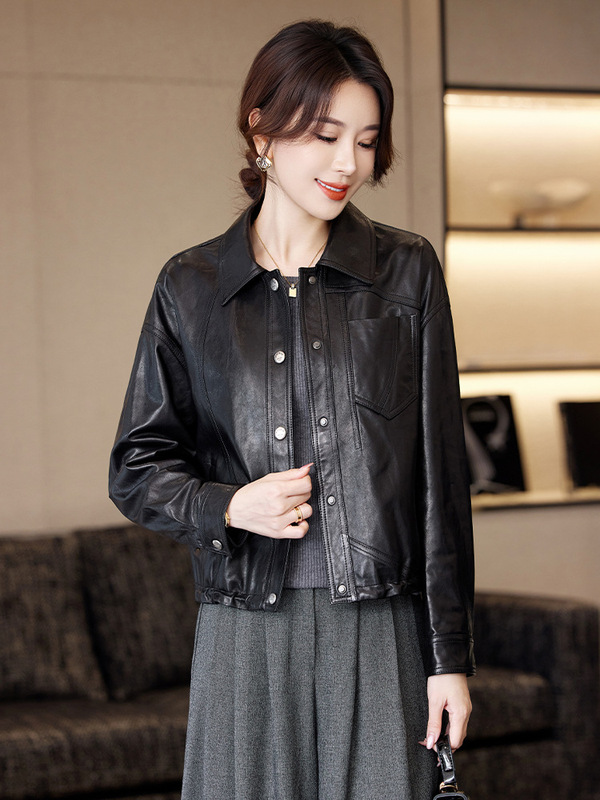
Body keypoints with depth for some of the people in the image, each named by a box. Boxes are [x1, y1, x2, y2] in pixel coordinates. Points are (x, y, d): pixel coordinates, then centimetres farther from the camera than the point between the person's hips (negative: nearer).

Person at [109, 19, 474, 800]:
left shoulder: (406, 273, 4)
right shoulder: (192, 288, 6)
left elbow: (441, 473, 3)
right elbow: (136, 469, 11)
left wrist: (450, 653, 0)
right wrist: (227, 508, -10)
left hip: (379, 631, 0)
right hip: (246, 637, 1)